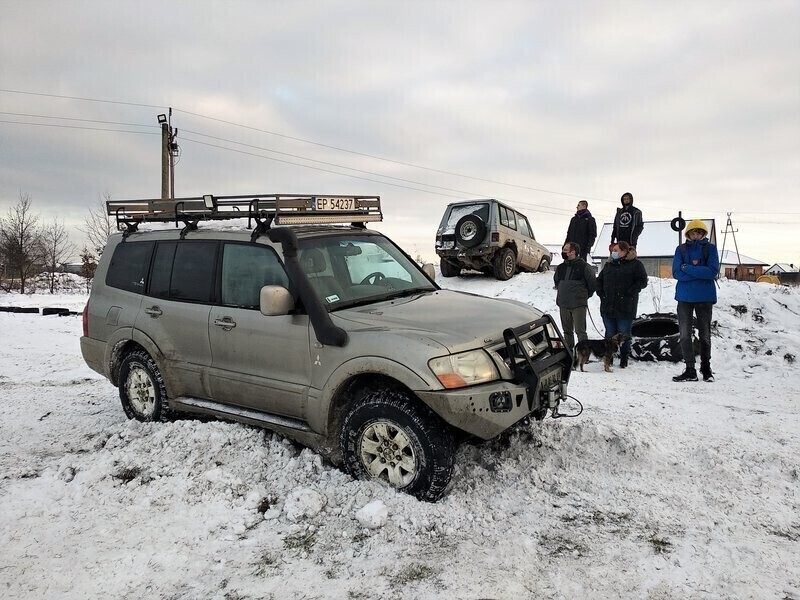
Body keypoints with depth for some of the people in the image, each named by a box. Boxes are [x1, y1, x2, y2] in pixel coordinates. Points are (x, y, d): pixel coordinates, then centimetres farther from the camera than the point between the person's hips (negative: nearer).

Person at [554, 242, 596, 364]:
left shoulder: (583, 266, -8)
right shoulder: (560, 268, 9)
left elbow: (592, 283, 0)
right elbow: (556, 281, 27)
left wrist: (585, 295, 8)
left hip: (579, 304, -6)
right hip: (563, 305, 6)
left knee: (580, 331, -7)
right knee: (567, 331, 12)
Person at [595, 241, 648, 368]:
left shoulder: (635, 264, -1)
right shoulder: (609, 264, 15)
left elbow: (642, 281, -8)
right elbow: (599, 280, 23)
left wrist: (629, 293, -15)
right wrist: (601, 293, 8)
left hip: (625, 307, -4)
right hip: (608, 306, 4)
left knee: (624, 334, 4)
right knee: (610, 334, 9)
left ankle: (624, 359, 18)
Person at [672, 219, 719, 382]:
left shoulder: (710, 248, 2)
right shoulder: (681, 249, 5)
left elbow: (712, 271, -12)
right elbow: (676, 272, -6)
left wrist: (687, 268, -12)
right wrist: (700, 273, -12)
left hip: (705, 297, -1)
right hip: (685, 297, 1)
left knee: (705, 334, 9)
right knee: (684, 334, -3)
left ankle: (706, 368, 23)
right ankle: (690, 370, 4)